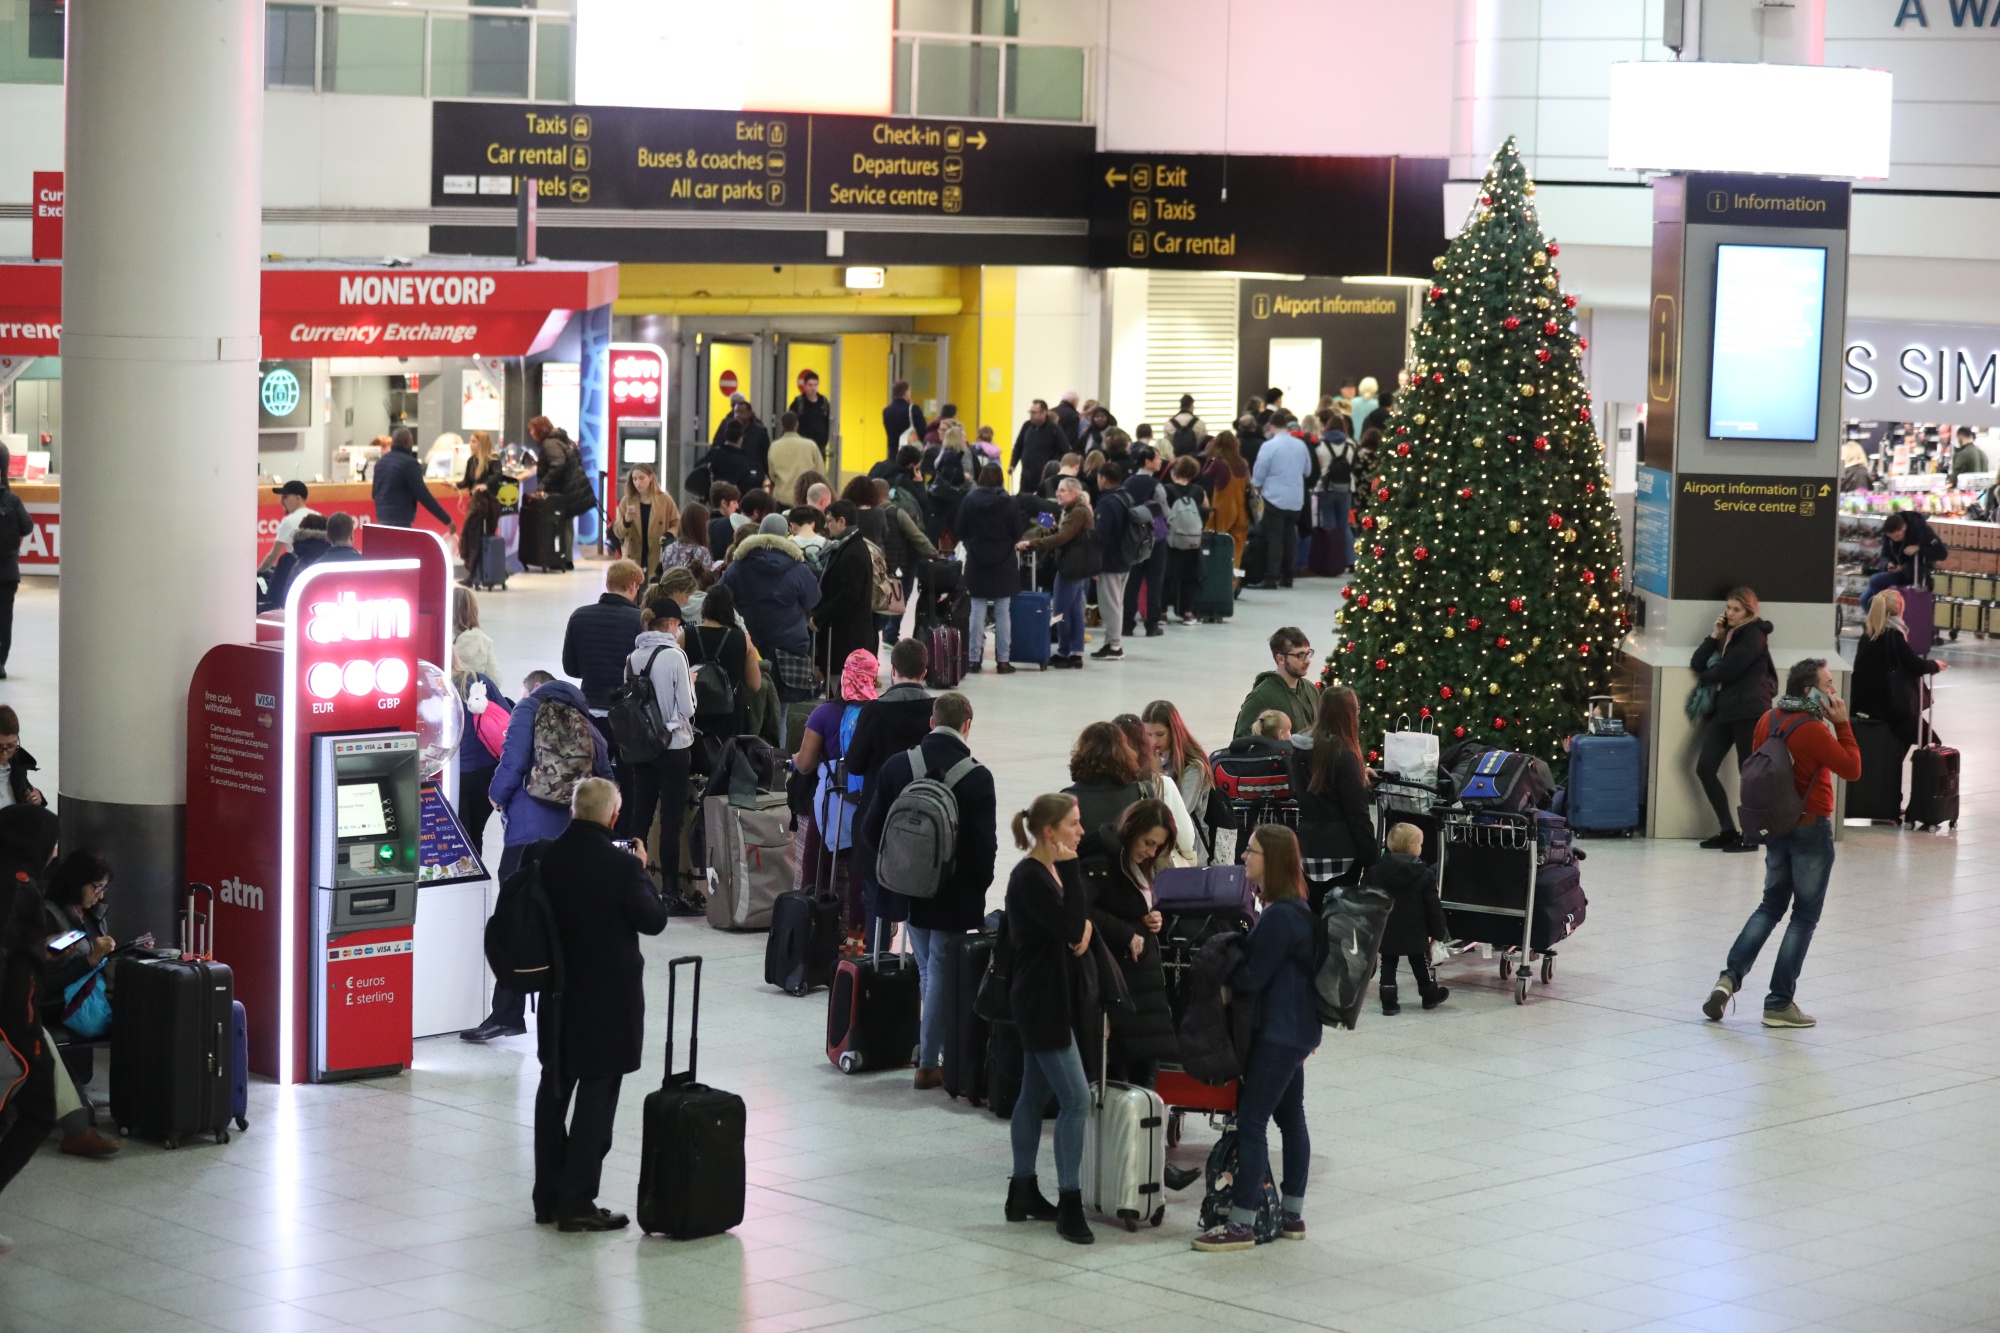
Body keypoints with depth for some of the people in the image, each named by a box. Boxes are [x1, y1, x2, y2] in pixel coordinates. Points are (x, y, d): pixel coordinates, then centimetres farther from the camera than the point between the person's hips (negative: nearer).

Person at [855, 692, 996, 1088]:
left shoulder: (897, 765, -4)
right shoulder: (977, 777, -14)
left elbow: (870, 829, 1)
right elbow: (985, 845, -12)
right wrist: (976, 889, 3)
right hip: (954, 896, -4)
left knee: (929, 972, 19)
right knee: (941, 974, 6)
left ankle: (942, 1049, 25)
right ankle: (929, 1062, 10)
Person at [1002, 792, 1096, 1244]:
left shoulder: (1051, 872, 11)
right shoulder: (1029, 878, -18)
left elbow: (1077, 924, 19)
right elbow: (1068, 927, -24)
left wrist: (1084, 925, -4)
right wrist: (1070, 867, -23)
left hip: (1050, 998, 10)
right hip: (1039, 999, -10)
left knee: (1035, 1095, 15)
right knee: (1076, 1099, -10)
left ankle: (1023, 1194, 23)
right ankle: (1069, 1204, -7)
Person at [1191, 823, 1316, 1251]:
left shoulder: (1280, 916, -21)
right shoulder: (1292, 909, 11)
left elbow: (1252, 977, -19)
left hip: (1280, 1033, -11)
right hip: (1295, 1029, 11)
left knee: (1250, 1120, -9)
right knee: (1290, 1118, 15)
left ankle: (1241, 1224, -8)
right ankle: (1292, 1215, 23)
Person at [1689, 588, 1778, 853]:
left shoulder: (1754, 636, -5)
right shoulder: (1727, 634, 18)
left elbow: (1729, 670, -14)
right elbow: (1698, 663, 10)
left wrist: (1704, 678, 3)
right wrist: (1714, 636, 1)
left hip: (1749, 710, -8)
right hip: (1724, 709, 8)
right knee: (1705, 768, -1)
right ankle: (1728, 830, 6)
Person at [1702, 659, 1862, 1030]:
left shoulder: (1768, 720, 2)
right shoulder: (1814, 731, -21)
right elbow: (1852, 770, -15)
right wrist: (1842, 725, -11)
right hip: (1811, 829, -7)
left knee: (1771, 905, 19)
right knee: (1805, 916, 3)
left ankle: (1730, 977, 4)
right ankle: (1780, 1003, 4)